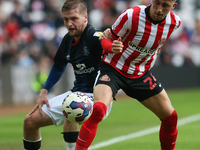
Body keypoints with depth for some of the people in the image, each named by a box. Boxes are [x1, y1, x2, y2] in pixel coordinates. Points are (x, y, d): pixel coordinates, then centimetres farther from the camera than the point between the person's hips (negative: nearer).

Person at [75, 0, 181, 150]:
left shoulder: (174, 22, -9)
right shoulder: (131, 15, -24)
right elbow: (107, 39, -13)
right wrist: (112, 47, -32)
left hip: (141, 74, 5)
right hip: (113, 68, -5)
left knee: (170, 117, 4)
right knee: (98, 109, -30)